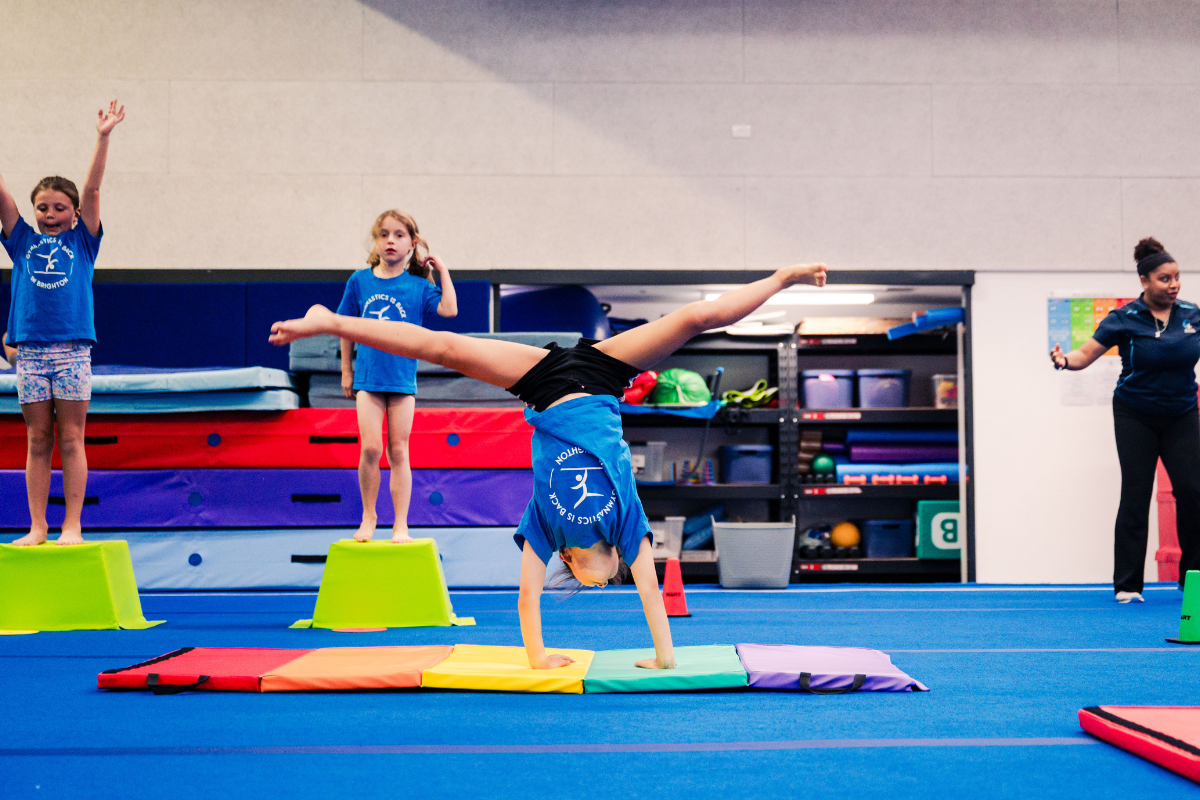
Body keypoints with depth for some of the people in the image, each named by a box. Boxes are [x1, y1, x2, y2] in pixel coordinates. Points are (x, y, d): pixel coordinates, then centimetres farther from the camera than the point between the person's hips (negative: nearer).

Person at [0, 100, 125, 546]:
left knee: (71, 440, 0)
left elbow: (92, 190, 0)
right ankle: (37, 526, 9)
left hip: (73, 350, -2)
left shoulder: (82, 242, 9)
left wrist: (103, 139, -8)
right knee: (37, 442, 5)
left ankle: (73, 526, 4)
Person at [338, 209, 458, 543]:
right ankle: (368, 516, 10)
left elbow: (449, 310, -14)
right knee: (370, 448, -9)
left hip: (402, 378, 0)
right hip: (368, 378, 0)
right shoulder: (360, 281, 2)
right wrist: (346, 371, 11)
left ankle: (400, 525, 11)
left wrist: (442, 271, -7)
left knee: (399, 453, 4)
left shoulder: (418, 286, 0)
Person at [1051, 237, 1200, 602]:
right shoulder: (1124, 319, -9)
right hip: (1136, 417, -3)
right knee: (1135, 495, -4)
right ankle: (1127, 585, 2)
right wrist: (1065, 360, -32)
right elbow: (1085, 355, -12)